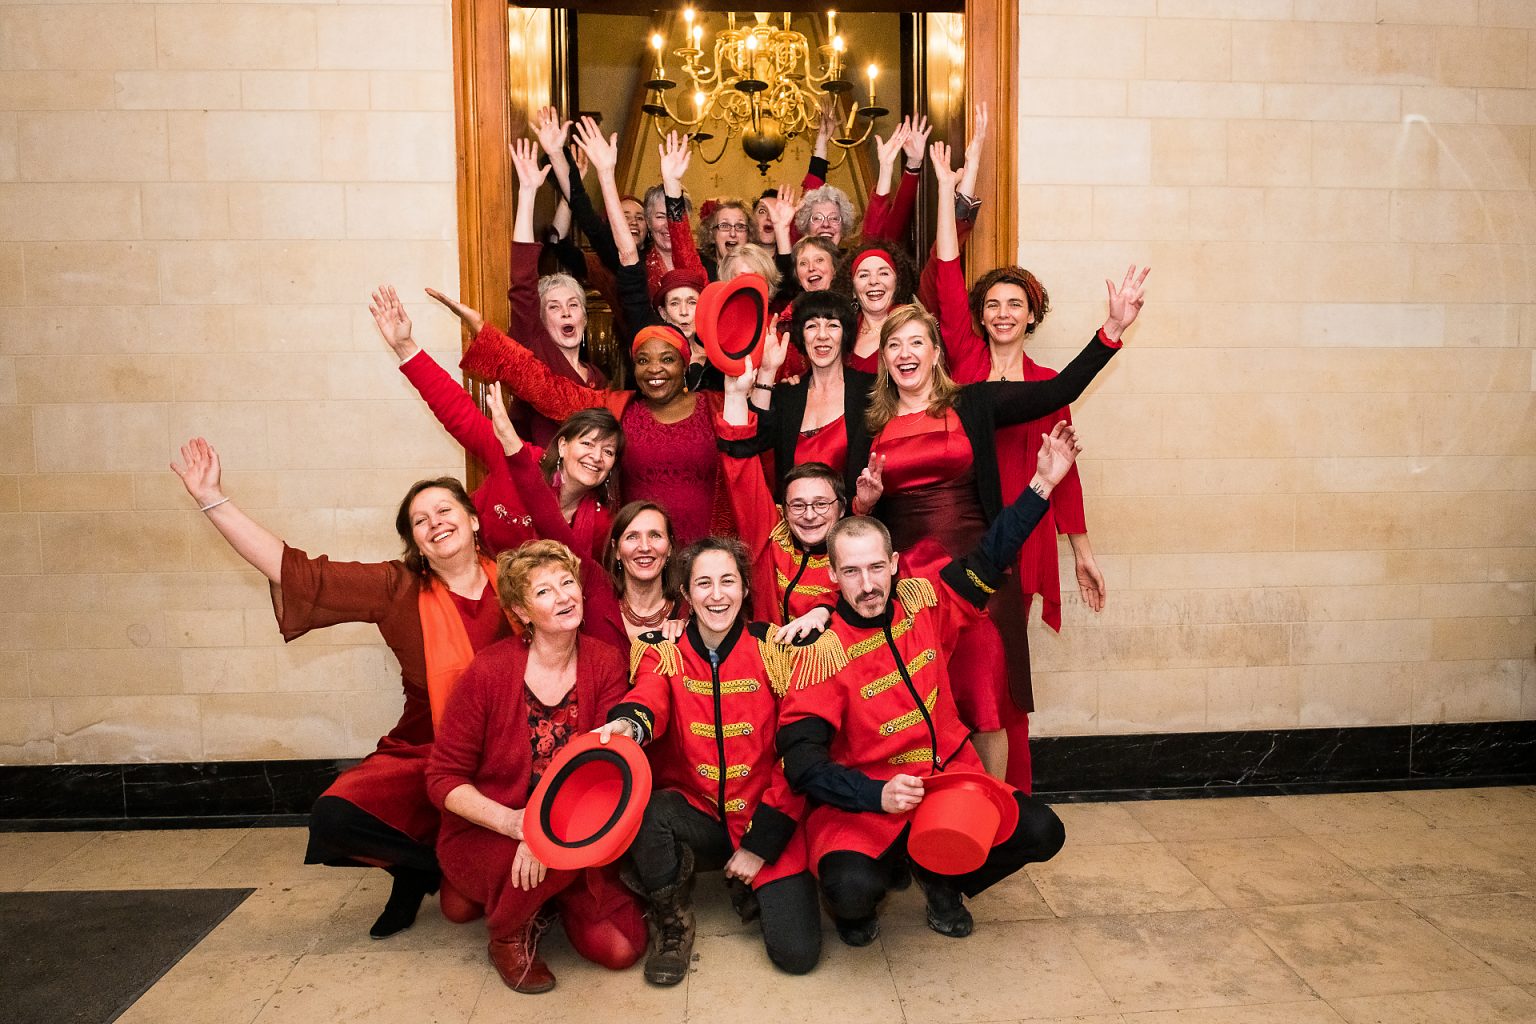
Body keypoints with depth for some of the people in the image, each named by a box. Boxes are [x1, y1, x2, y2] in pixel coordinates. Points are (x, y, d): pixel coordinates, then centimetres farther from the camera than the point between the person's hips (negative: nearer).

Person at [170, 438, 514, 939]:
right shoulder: (399, 589, -2)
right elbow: (292, 572, -4)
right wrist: (212, 499, -4)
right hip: (424, 756, 1)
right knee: (334, 818, -22)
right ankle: (427, 866, 9)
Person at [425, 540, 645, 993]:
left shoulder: (605, 663, -7)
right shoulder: (488, 671, -14)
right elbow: (443, 777, -10)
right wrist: (514, 823, -26)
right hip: (482, 838, -3)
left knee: (621, 948, -13)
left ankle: (558, 894, 18)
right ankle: (507, 934, -1)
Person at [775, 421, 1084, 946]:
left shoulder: (924, 602, -1)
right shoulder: (824, 653, -15)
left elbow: (988, 559, 10)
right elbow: (802, 759, -19)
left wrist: (1042, 484, 6)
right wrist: (877, 795, -33)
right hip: (867, 803, -5)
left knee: (1041, 832, -14)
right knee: (853, 888, -31)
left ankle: (941, 879, 16)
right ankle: (859, 903, 12)